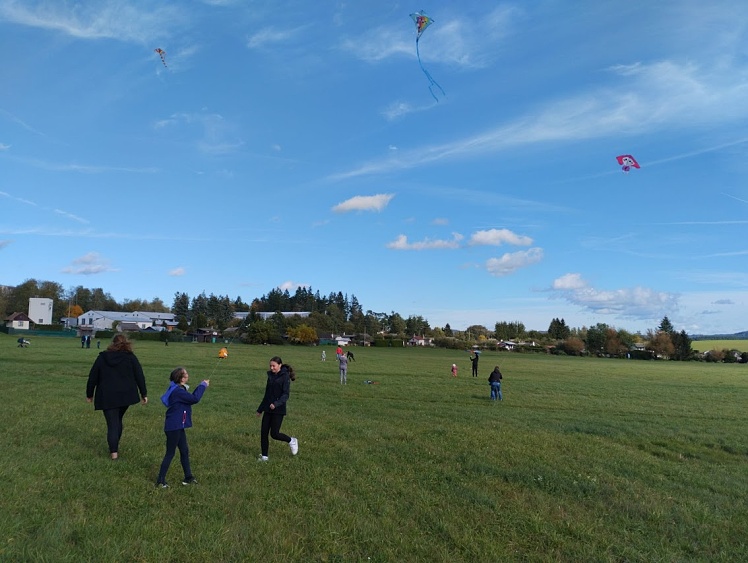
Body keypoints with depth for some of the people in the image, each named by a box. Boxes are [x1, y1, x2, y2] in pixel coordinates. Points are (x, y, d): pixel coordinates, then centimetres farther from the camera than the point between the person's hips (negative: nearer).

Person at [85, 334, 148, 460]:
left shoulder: (102, 357, 2)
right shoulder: (131, 357, -1)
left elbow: (93, 377, 6)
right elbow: (139, 376, -2)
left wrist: (89, 394, 17)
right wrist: (144, 394, 4)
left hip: (107, 396, -1)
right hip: (125, 395, 1)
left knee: (112, 423, 2)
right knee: (118, 420, 20)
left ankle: (114, 452, 0)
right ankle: (115, 446, 24)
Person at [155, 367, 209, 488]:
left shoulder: (179, 390, 9)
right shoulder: (177, 391, -22)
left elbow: (191, 398, 15)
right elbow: (195, 399, -27)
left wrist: (202, 386, 3)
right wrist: (203, 385, -15)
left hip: (178, 427, 10)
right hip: (173, 427, -10)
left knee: (184, 451, 15)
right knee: (170, 453, 0)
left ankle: (188, 477, 24)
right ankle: (160, 481, 11)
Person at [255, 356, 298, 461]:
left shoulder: (285, 377, -10)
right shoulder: (271, 376, 10)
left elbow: (286, 394, -16)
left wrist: (276, 403, -31)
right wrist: (260, 409, 20)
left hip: (278, 410, -6)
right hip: (268, 409, 7)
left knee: (274, 433, -6)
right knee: (263, 432, 3)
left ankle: (291, 441, 19)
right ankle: (264, 456, 15)